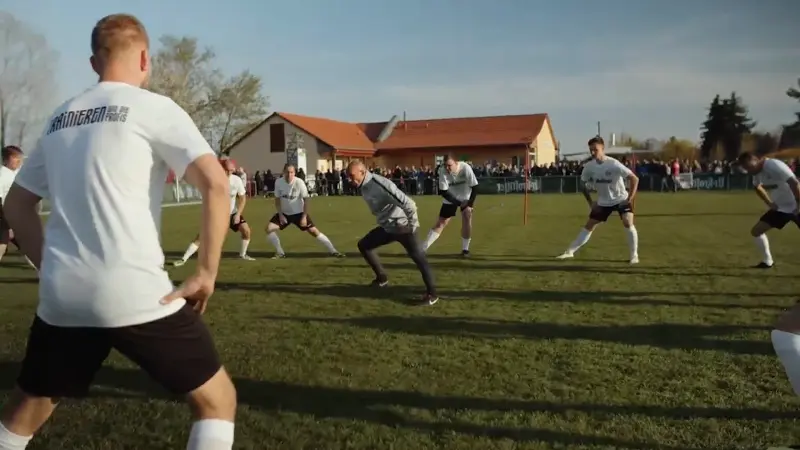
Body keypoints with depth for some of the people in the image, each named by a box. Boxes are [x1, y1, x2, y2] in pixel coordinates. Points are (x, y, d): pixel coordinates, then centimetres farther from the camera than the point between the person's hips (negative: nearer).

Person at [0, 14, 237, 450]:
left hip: (61, 298, 7)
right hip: (136, 295, -6)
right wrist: (206, 273, -8)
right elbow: (215, 184, -16)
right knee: (217, 399, 10)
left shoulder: (58, 119, 16)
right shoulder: (153, 107, -3)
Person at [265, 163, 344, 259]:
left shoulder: (299, 182, -21)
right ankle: (280, 253, 6)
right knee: (269, 228, -11)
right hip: (284, 213, 3)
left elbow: (306, 200, -13)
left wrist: (304, 216, -17)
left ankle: (333, 251, 1)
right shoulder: (278, 182, -13)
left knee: (314, 231, -9)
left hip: (299, 213, -3)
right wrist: (280, 215, -8)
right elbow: (277, 199, 0)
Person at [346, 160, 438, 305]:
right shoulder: (364, 186, -1)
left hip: (402, 227, -9)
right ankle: (382, 278, 24)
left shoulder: (379, 184, -29)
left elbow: (408, 204, -31)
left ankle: (431, 294, 6)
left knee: (418, 259, -4)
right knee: (364, 245, 12)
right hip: (387, 227, 9)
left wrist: (412, 225, -20)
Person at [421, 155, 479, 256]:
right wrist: (459, 203, -27)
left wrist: (470, 205, -27)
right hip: (450, 199, 0)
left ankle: (465, 249, 2)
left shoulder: (466, 168, -29)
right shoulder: (442, 171, -26)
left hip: (465, 197, 0)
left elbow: (474, 188, -22)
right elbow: (443, 192, -23)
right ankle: (423, 248, -1)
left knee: (467, 219, -15)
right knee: (441, 222, -3)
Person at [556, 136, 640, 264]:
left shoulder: (613, 164, -25)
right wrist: (591, 203, 2)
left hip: (621, 199, -4)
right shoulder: (589, 166, -10)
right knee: (588, 226, 6)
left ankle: (634, 255, -10)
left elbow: (634, 179, -22)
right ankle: (570, 251, 12)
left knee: (628, 223, -23)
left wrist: (630, 199, -23)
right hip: (603, 202, 4)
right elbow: (585, 185, 7)